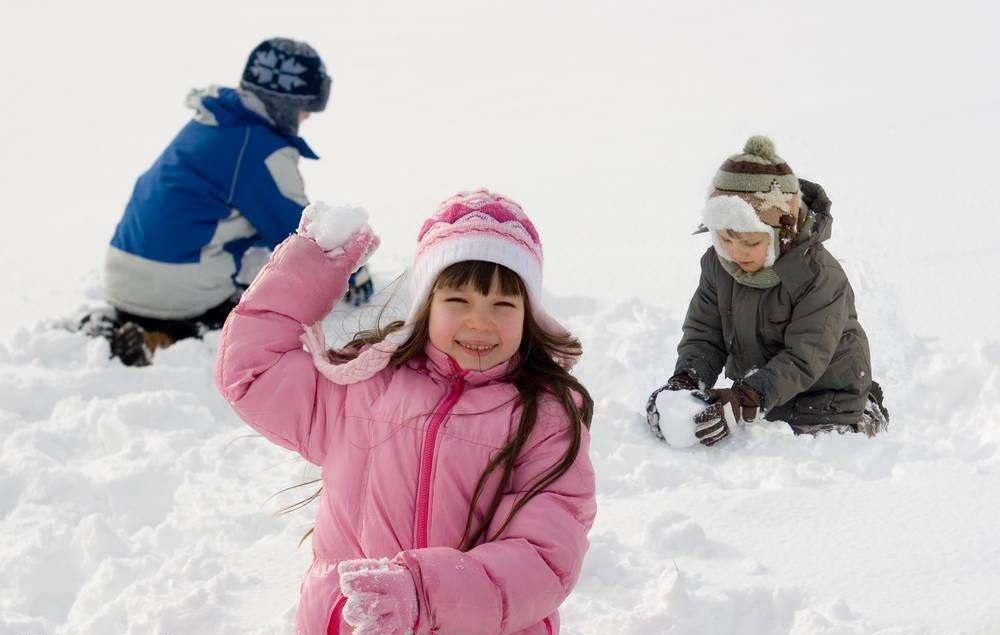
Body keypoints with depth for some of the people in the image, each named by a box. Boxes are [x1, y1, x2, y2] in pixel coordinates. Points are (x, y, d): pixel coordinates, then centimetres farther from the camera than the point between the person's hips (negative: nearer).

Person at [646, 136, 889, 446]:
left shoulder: (819, 276, -26)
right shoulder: (717, 264, -7)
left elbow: (803, 359, -28)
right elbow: (703, 334, -2)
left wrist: (744, 401, -40)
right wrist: (685, 381, -23)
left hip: (823, 401, -5)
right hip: (757, 399, 6)